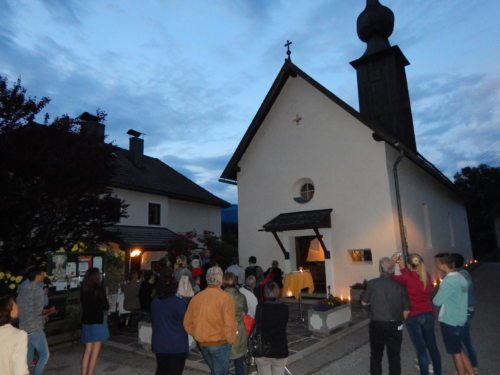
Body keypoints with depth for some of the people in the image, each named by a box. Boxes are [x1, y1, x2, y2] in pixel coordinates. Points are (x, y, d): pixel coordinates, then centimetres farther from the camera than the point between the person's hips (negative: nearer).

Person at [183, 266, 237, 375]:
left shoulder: (196, 297, -1)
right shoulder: (225, 297, -16)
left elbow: (188, 323, 1)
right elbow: (229, 324, -20)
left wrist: (198, 335, 13)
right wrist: (231, 340, -3)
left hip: (202, 344, 5)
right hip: (220, 344, -5)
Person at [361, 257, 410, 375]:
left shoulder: (372, 283, -11)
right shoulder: (399, 286, -7)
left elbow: (364, 302, 0)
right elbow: (406, 310, -1)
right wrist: (399, 320, 15)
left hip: (377, 325, -1)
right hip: (395, 326, 1)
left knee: (376, 356, 16)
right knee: (394, 357, 14)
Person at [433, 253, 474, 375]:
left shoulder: (448, 281, -23)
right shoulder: (461, 277, 3)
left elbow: (437, 301, -18)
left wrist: (434, 298, 2)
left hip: (449, 321, -8)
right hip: (460, 319, 8)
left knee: (455, 352, 8)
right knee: (459, 350, 21)